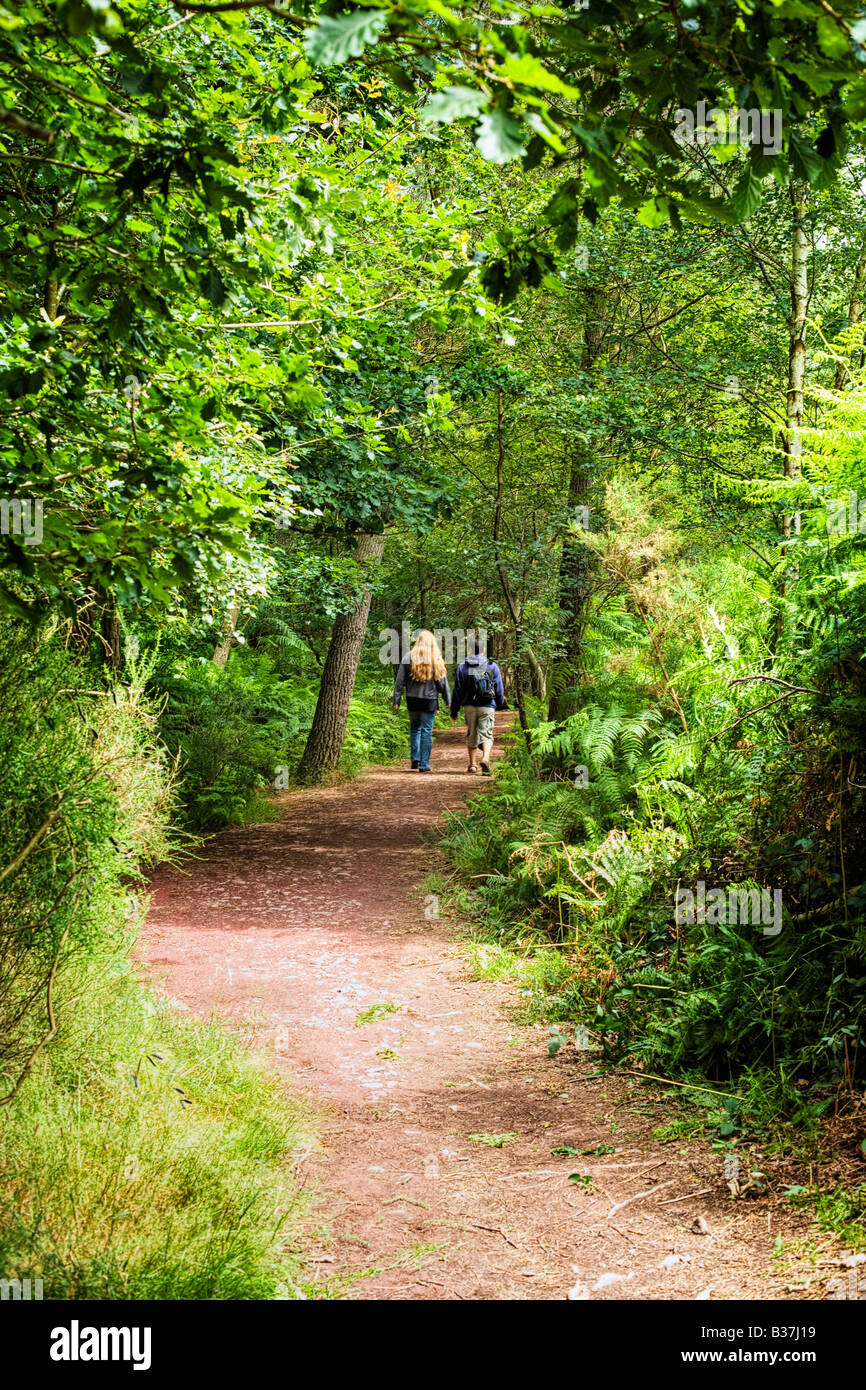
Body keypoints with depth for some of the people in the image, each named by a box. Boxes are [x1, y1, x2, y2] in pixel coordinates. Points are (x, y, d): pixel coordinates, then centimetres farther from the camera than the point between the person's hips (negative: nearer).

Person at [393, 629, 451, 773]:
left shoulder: (408, 659, -3)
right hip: (430, 701, -1)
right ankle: (424, 765, 2)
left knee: (415, 729, 18)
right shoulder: (437, 661, -4)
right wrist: (447, 700, 10)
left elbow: (399, 682, -2)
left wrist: (396, 700, 3)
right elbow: (442, 683, 0)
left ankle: (415, 759, 9)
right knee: (427, 731, 3)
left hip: (412, 700, 1)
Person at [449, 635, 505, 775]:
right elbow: (499, 689, 7)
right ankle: (485, 758, -26)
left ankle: (472, 764, 17)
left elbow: (457, 691, 3)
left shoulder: (462, 667, 3)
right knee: (486, 734, -1)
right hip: (487, 706, -1)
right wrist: (501, 704, 24)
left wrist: (454, 711, 9)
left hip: (469, 706, 1)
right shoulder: (492, 666, 3)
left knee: (471, 735, 14)